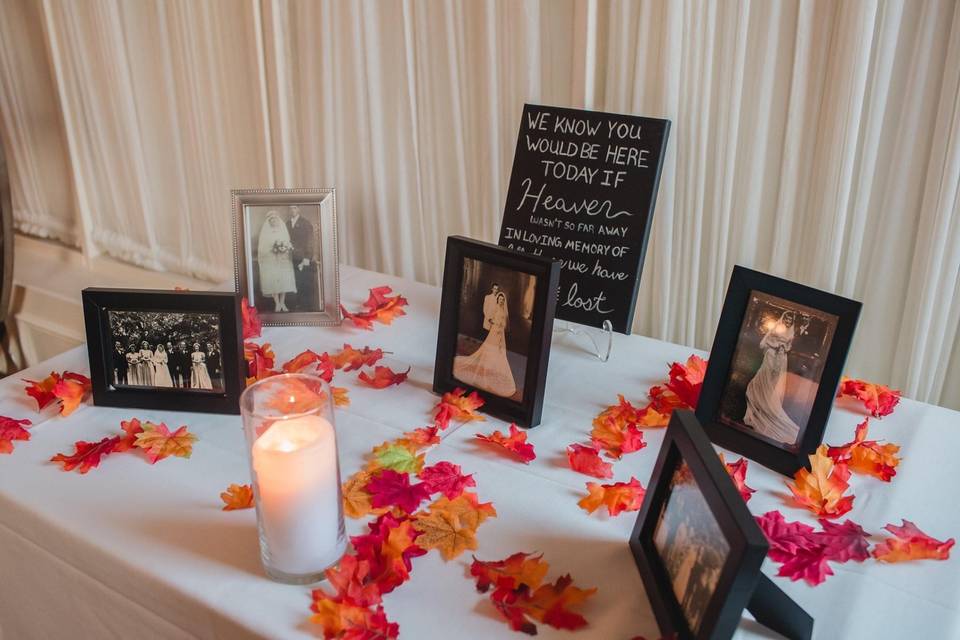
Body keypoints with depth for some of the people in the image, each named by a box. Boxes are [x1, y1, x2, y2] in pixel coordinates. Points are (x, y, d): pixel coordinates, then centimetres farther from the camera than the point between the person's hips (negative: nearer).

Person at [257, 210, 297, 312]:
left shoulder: (283, 230, 12)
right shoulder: (265, 232, 6)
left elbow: (289, 244, 10)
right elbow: (262, 247, 0)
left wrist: (285, 248, -11)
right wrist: (272, 249, -16)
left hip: (283, 260, 2)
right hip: (270, 261, -2)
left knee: (284, 280, -5)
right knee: (273, 280, -7)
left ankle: (282, 303, 2)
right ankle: (277, 303, -2)